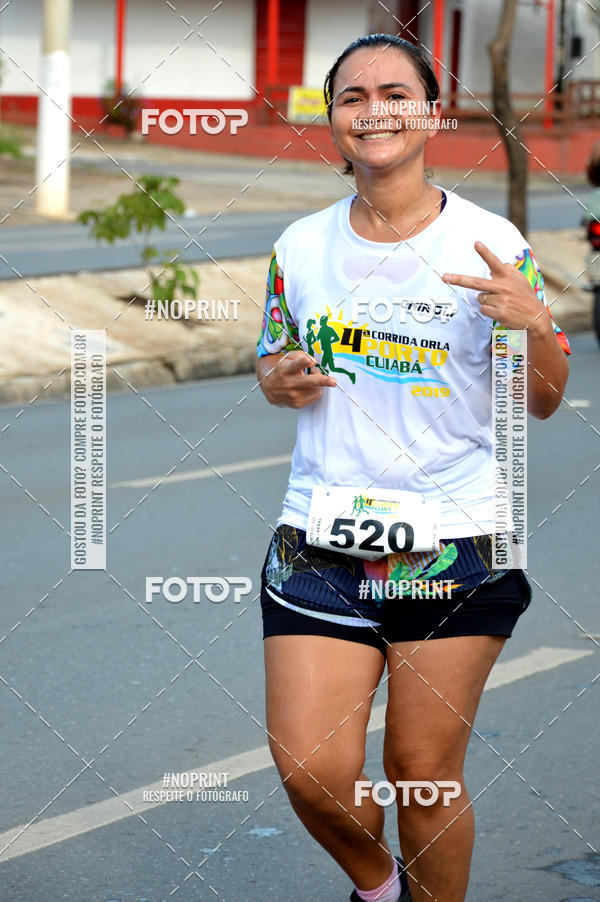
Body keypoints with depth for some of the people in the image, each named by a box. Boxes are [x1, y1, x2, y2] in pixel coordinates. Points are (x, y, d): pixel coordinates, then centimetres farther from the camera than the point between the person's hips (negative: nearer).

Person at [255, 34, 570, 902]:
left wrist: (534, 324, -18)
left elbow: (544, 401, 2)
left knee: (425, 774, 3)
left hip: (457, 541, -2)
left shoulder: (491, 244, -3)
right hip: (320, 540, 2)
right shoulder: (301, 246, 5)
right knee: (313, 773, -4)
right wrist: (280, 380, -5)